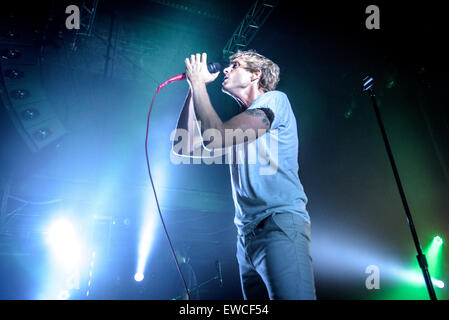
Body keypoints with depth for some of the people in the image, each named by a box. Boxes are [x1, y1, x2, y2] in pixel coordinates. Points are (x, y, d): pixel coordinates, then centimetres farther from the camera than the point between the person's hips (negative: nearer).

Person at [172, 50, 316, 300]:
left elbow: (215, 140, -14)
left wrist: (198, 82, 0)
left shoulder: (274, 99, 0)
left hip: (280, 222, -8)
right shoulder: (239, 124, 24)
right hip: (247, 233, 8)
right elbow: (183, 147, 15)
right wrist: (193, 88, 14)